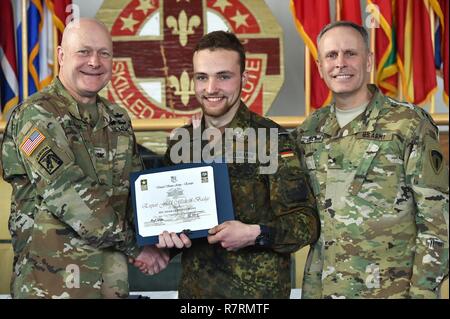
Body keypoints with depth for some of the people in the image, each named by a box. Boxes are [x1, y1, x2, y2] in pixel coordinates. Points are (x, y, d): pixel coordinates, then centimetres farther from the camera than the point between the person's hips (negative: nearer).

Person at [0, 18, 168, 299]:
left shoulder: (118, 119, 10)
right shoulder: (36, 116, -12)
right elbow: (71, 197, -20)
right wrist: (135, 245, -14)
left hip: (113, 277, 6)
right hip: (51, 282, -6)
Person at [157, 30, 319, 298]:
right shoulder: (182, 142, 3)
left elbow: (307, 222, -12)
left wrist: (255, 233, -25)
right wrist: (166, 231, -7)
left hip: (258, 290, -4)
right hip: (194, 288, 5)